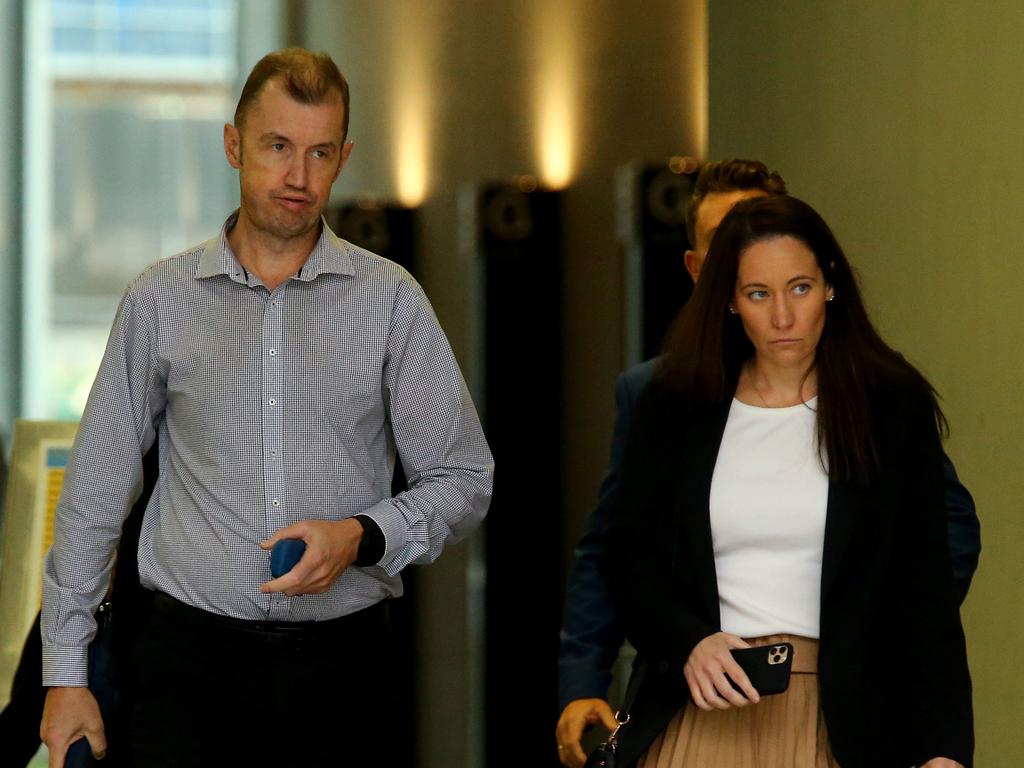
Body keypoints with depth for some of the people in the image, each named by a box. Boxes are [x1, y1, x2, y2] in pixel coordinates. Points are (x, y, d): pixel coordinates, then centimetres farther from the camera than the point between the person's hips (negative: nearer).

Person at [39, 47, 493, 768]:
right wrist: (66, 671, 6)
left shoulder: (392, 298, 2)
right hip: (194, 658, 0)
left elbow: (463, 479, 6)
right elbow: (95, 490, 7)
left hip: (343, 660, 1)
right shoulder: (160, 298, 3)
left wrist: (362, 537, -13)